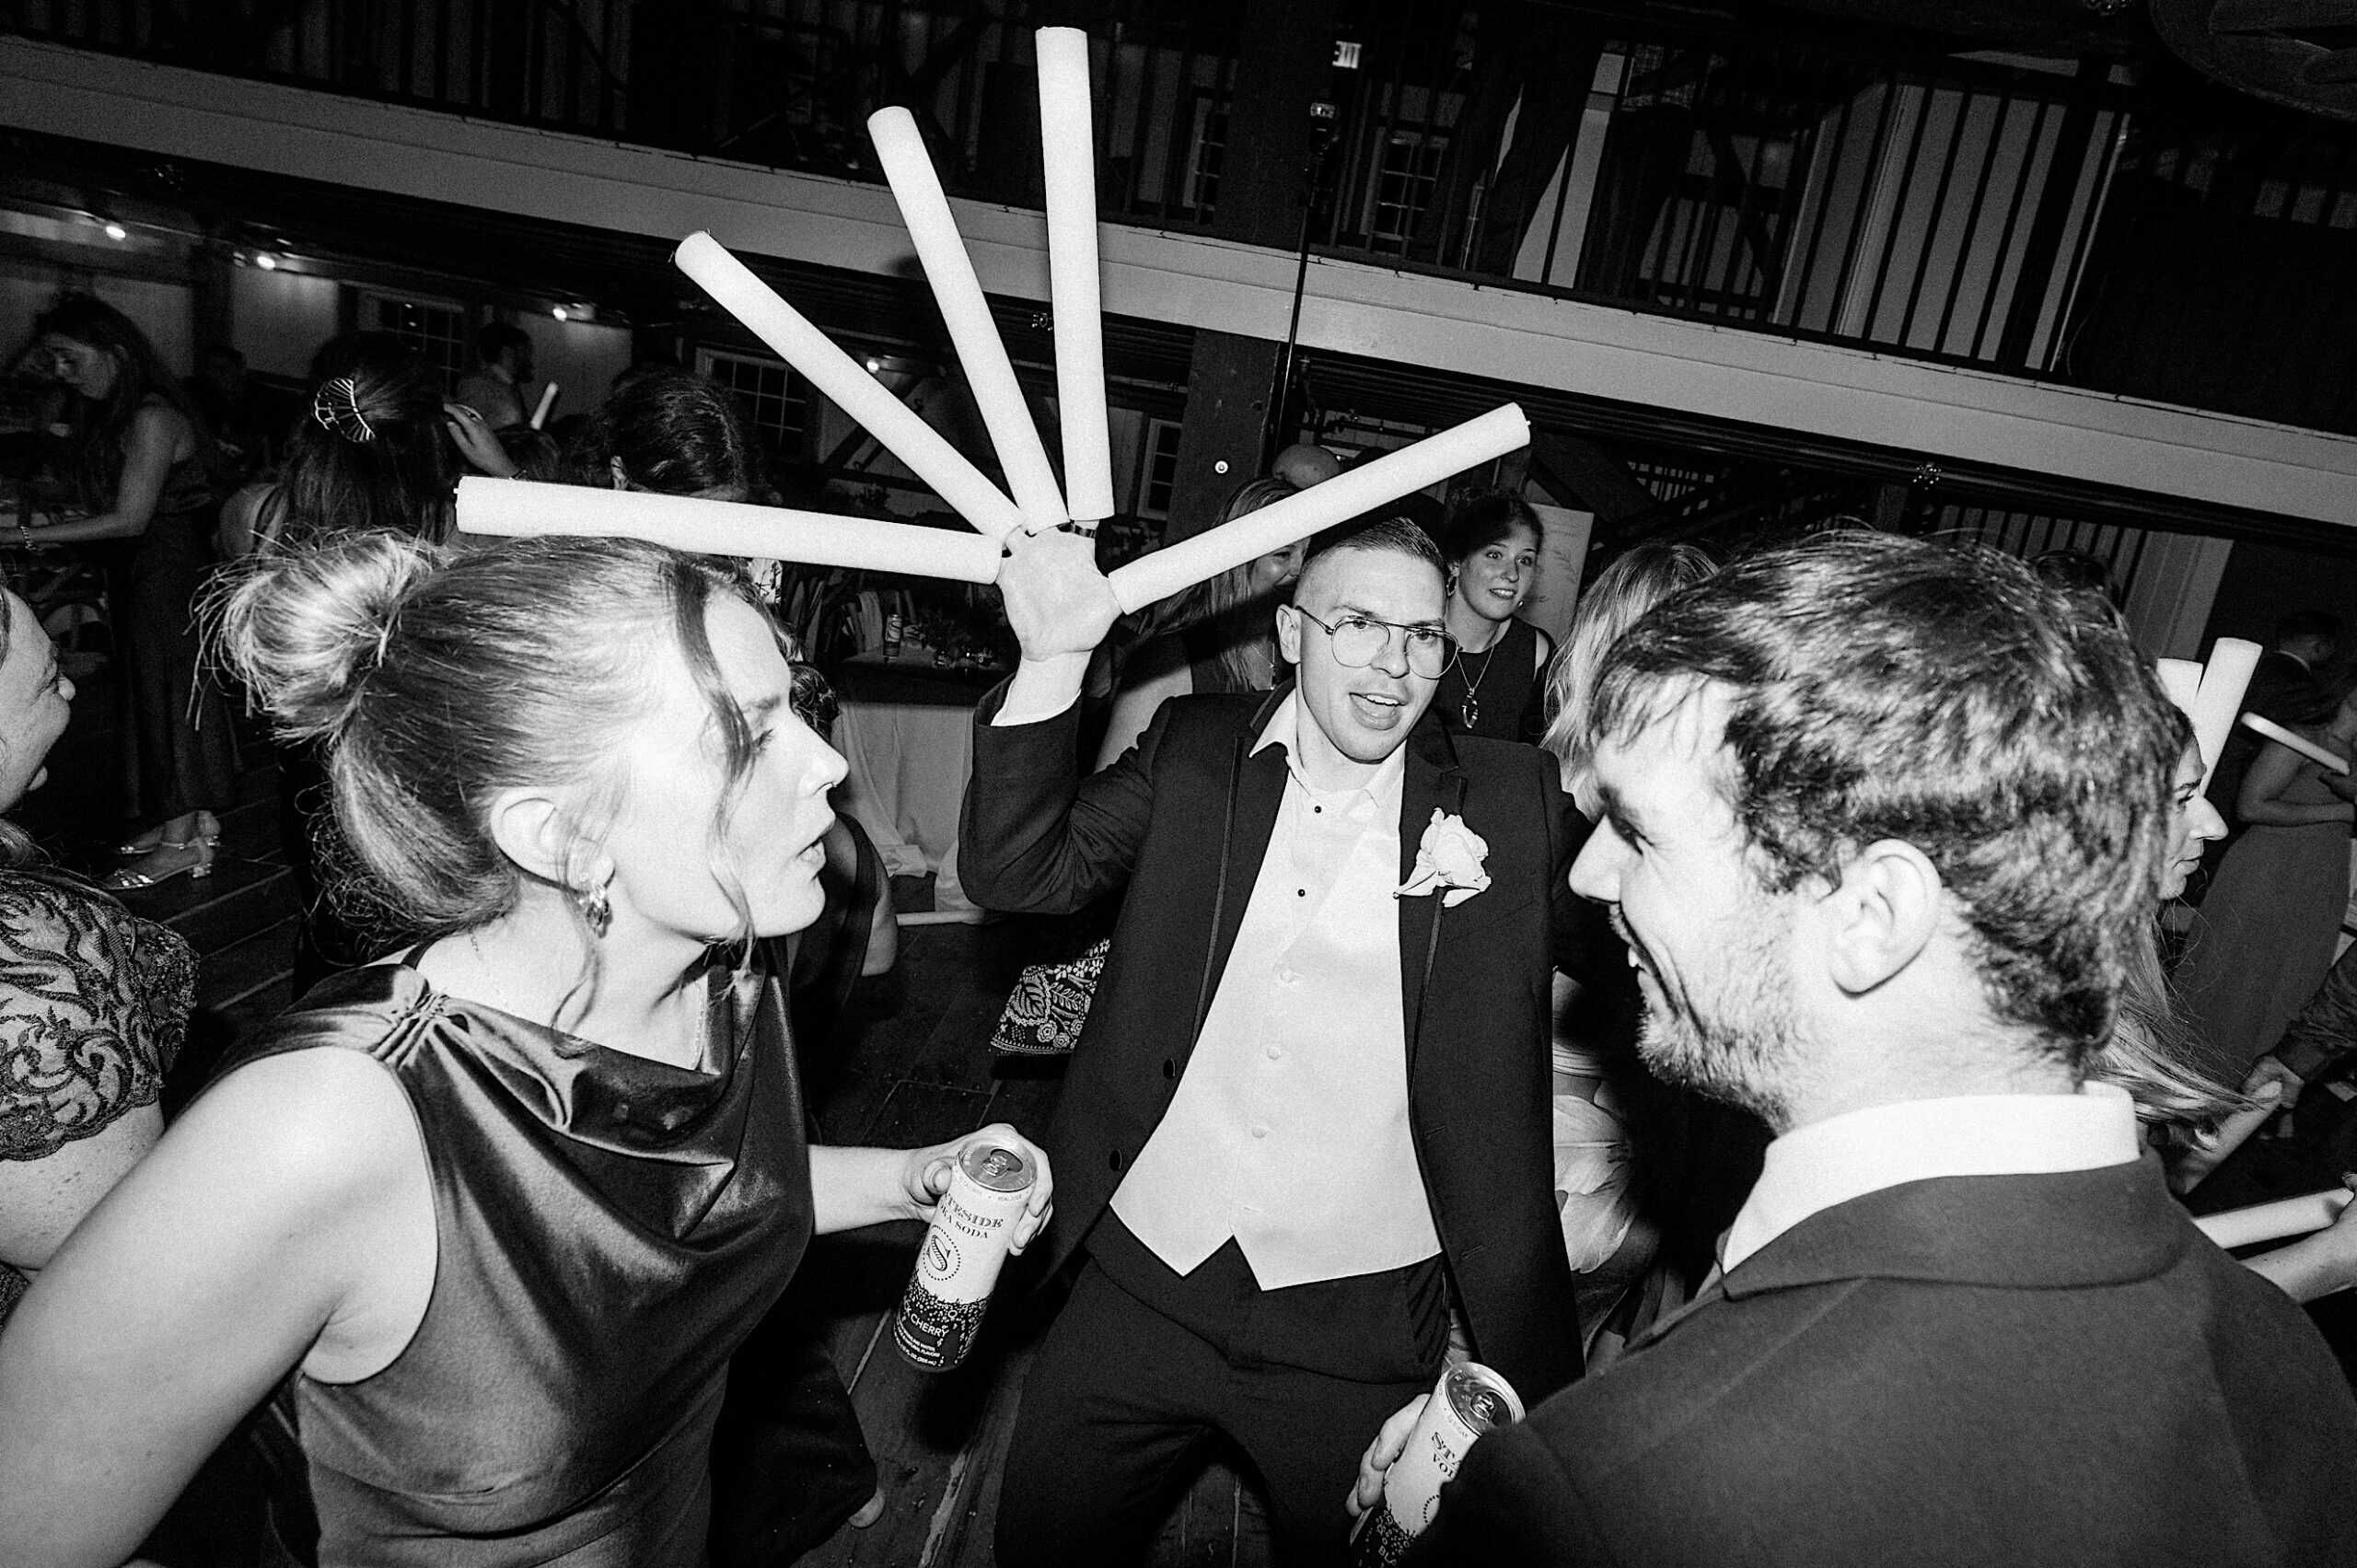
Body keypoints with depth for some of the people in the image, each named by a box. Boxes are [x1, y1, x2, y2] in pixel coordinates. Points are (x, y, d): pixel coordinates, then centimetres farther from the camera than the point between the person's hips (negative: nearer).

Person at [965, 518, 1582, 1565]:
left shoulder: (1510, 803, -4)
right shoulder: (1192, 751, -2)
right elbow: (1017, 873, -9)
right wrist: (1054, 661, -20)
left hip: (1357, 1325, -1)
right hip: (1142, 1280, 2)